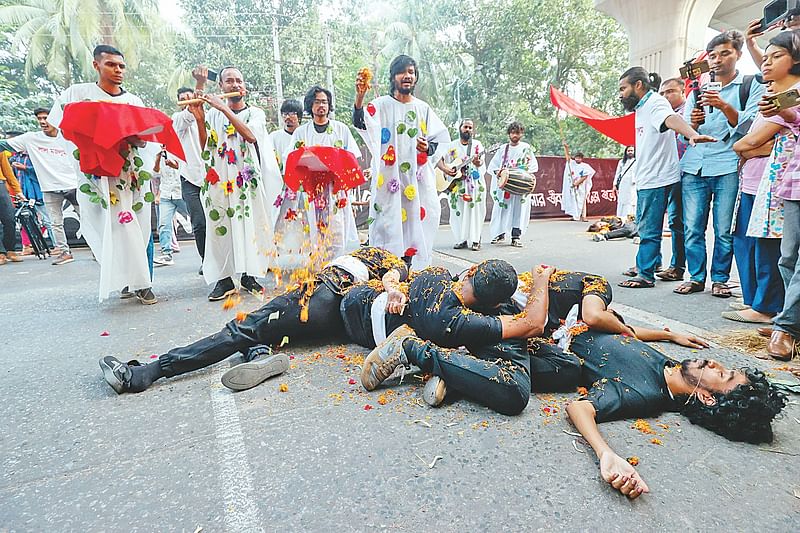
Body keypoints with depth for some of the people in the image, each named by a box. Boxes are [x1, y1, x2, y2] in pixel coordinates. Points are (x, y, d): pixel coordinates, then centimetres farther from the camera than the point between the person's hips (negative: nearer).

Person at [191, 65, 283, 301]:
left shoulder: (256, 113, 10)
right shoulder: (214, 114, 16)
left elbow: (250, 135, -12)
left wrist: (224, 108, -19)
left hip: (247, 181, -1)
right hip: (220, 181, 2)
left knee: (249, 226, -2)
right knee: (220, 228, -3)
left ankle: (249, 275, 8)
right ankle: (223, 279, 1)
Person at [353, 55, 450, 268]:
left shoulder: (423, 109, 14)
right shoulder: (381, 105, 3)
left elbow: (442, 140, 15)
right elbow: (360, 123, -16)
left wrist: (428, 148, -7)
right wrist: (359, 96, -35)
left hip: (417, 179, 3)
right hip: (388, 179, -3)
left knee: (416, 222, 2)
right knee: (388, 226, -6)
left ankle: (413, 271, 12)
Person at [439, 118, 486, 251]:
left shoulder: (477, 144, 6)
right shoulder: (451, 146, 10)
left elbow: (481, 162, -7)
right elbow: (439, 160, 8)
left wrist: (477, 162, -31)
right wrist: (445, 169, -12)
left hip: (474, 183, -1)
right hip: (456, 183, 2)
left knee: (475, 210, -3)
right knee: (458, 212, 1)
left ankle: (475, 240, 2)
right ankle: (461, 240, 9)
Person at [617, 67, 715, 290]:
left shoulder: (655, 102, -11)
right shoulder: (642, 107, 19)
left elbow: (672, 119, -33)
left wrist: (693, 134, -52)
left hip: (657, 179, -10)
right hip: (646, 179, 10)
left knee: (649, 230, -6)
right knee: (644, 227, 19)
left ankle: (645, 275, 0)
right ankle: (651, 263, 33)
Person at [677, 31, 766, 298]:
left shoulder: (751, 86, 11)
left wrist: (724, 106, -16)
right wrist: (693, 123, -8)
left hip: (728, 167, -3)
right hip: (694, 166, 3)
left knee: (724, 230, -3)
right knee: (692, 228, 0)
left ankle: (720, 279, 10)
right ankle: (696, 278, 10)